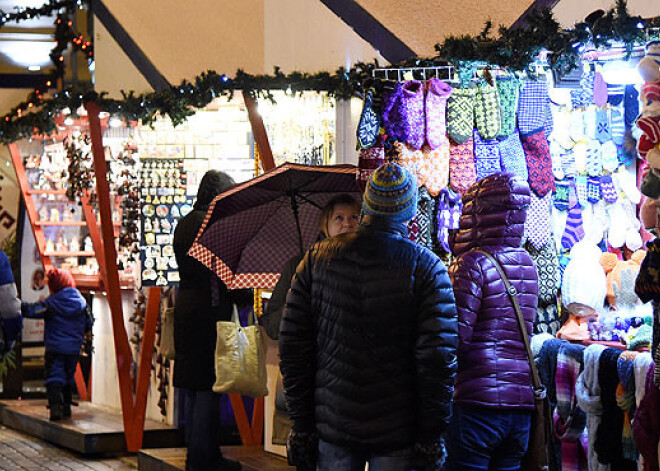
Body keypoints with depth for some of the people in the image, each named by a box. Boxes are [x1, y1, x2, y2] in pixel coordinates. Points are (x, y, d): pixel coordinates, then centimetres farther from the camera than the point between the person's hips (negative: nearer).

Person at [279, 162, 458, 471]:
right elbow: (438, 358, -12)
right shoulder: (427, 267, -7)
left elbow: (293, 348, 2)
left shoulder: (317, 258, 2)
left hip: (332, 426, 2)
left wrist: (301, 423, 7)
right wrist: (431, 435, -5)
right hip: (397, 433, -2)